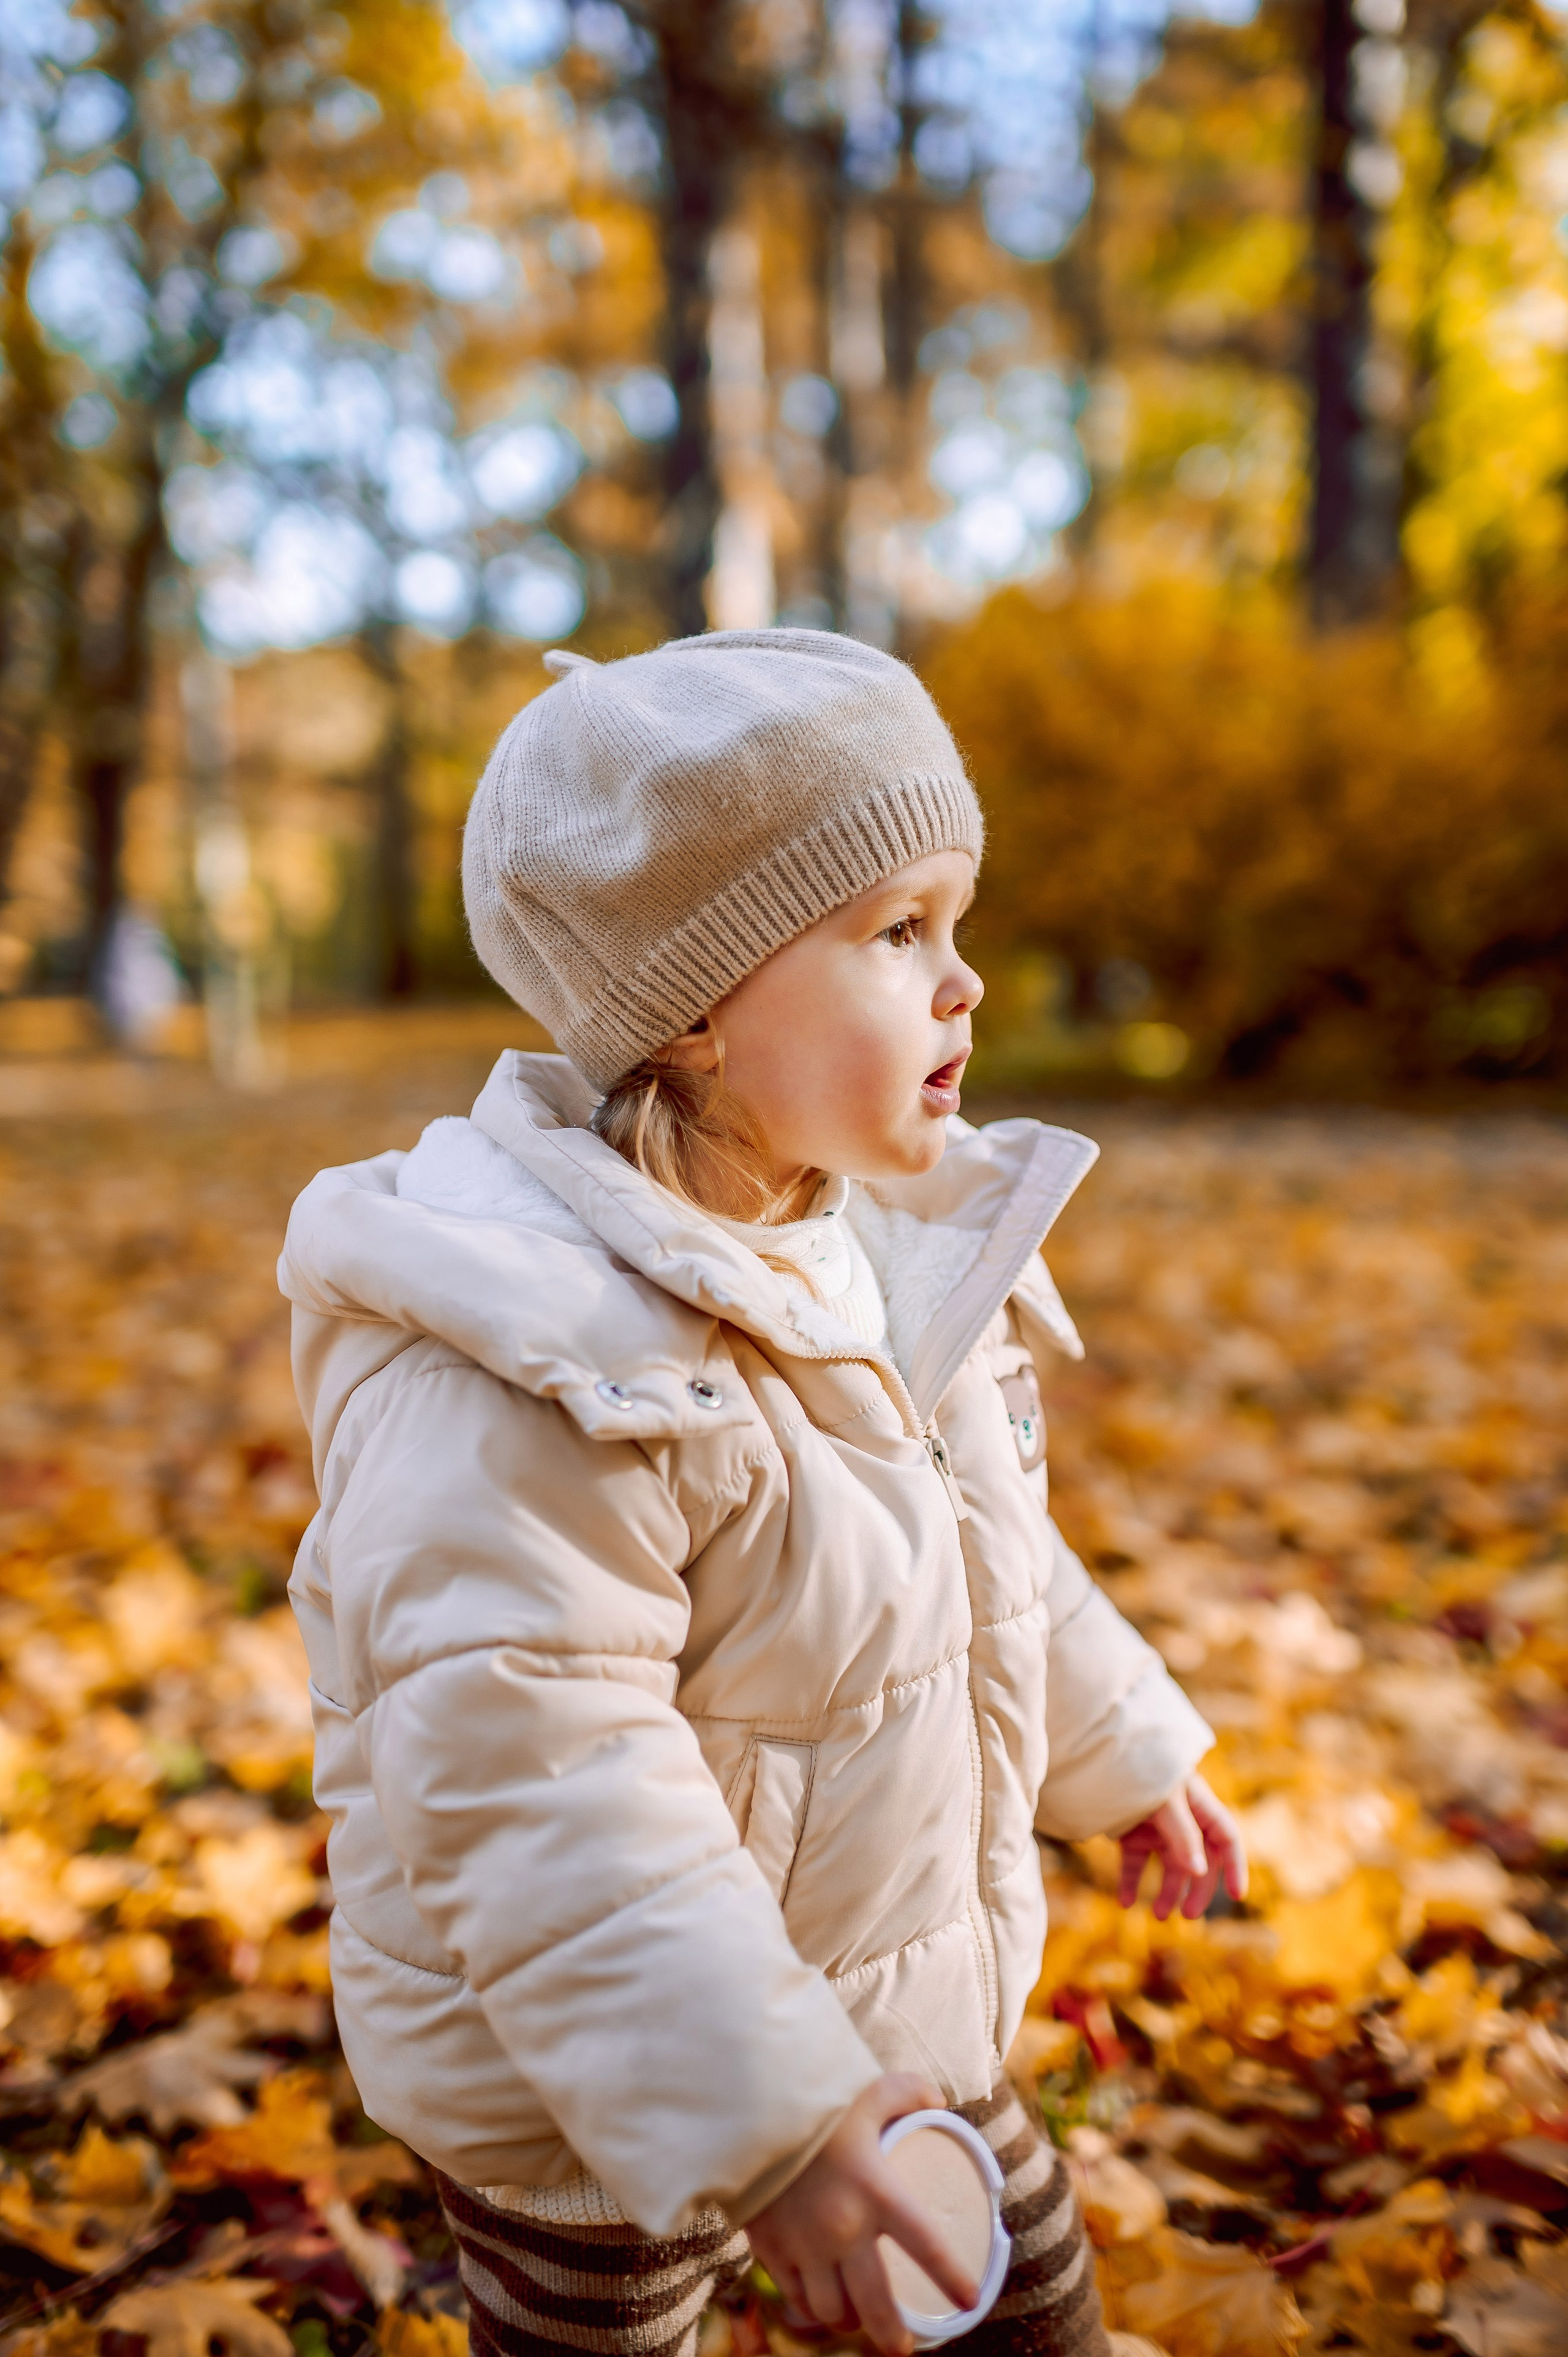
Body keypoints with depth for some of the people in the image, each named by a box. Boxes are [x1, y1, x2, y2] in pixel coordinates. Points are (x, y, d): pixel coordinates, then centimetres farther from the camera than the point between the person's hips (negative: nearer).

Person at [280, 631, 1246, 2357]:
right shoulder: (539, 1370, -32)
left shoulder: (890, 1244, -3)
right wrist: (755, 2122, -34)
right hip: (601, 2105, -7)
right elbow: (528, 1788, -34)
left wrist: (1119, 1748, 20)